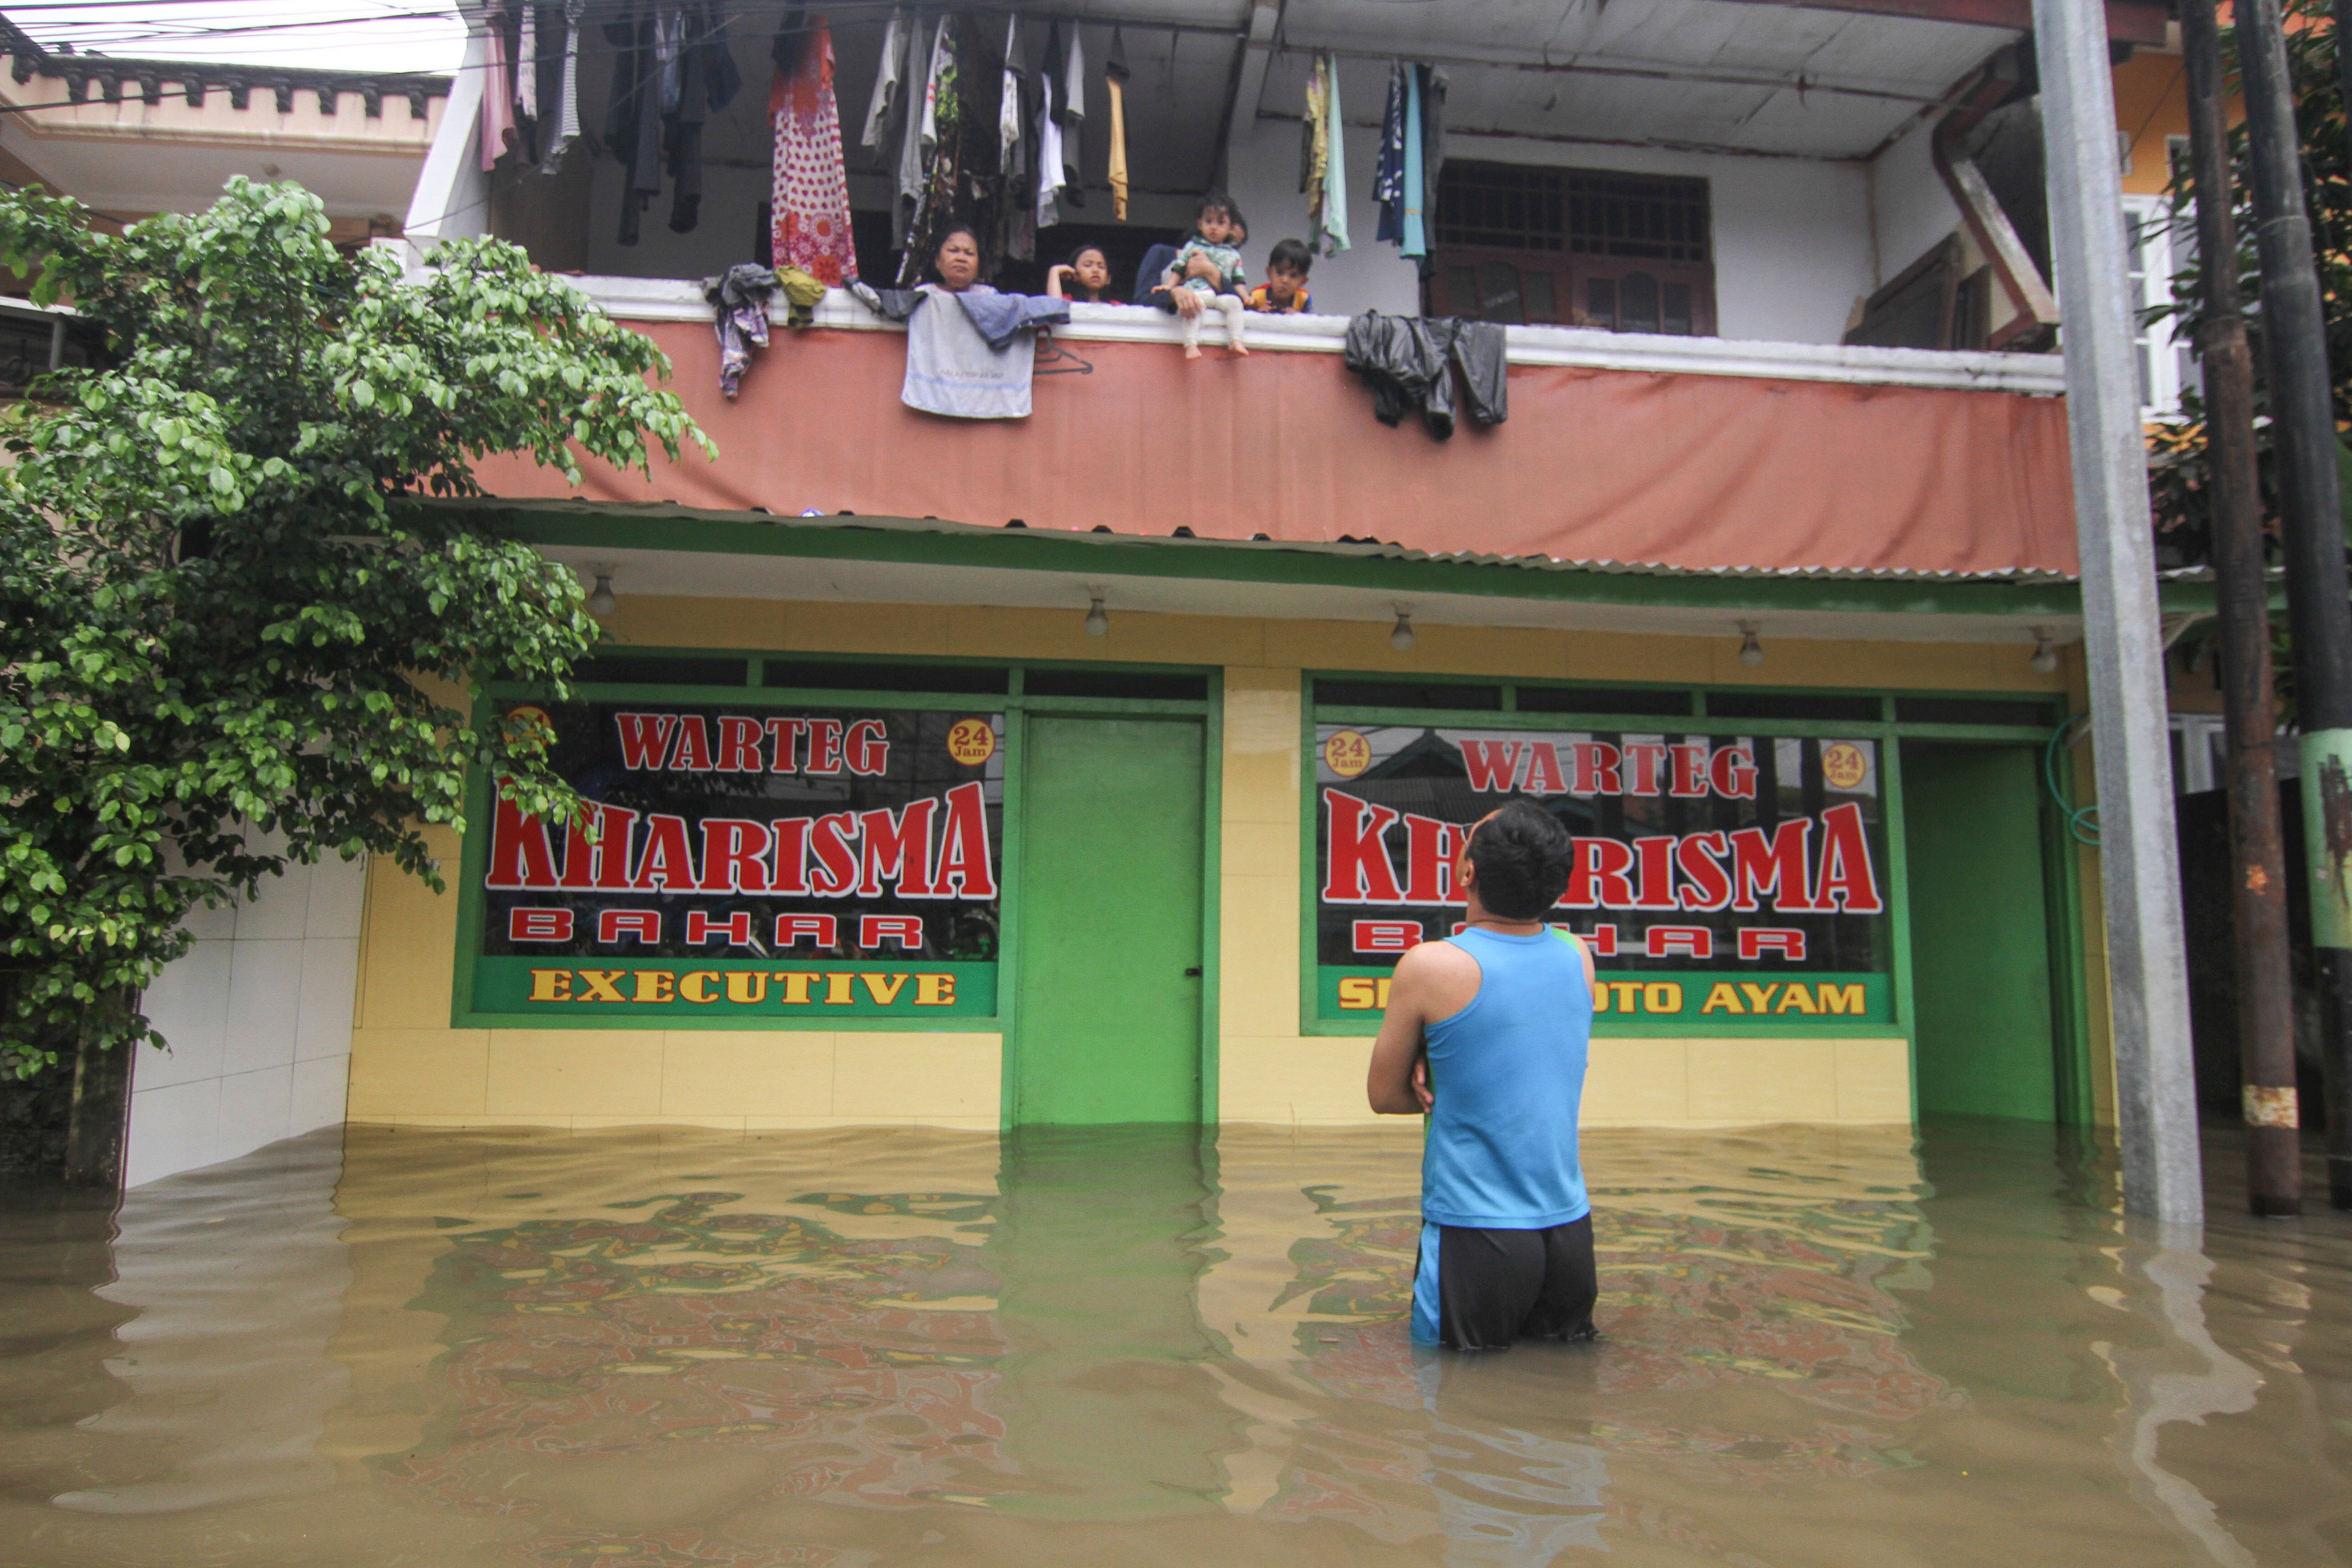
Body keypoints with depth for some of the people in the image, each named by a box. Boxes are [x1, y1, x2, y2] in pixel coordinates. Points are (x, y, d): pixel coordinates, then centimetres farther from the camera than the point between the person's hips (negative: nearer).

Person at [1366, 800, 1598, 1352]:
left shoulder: (1430, 967, -16)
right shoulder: (1578, 956, 1)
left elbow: (1384, 1094, -2)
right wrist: (1443, 1073, 0)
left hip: (1474, 1238, -5)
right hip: (1571, 1231, 5)